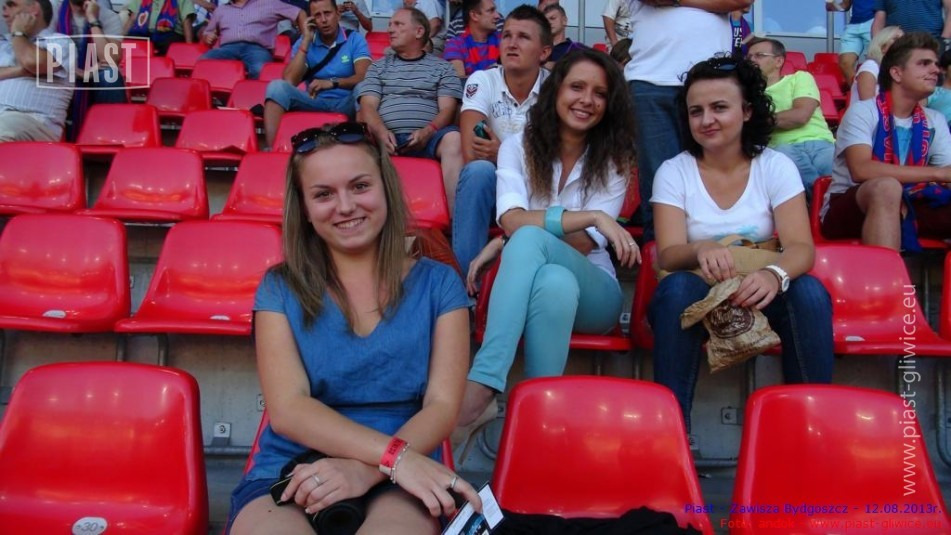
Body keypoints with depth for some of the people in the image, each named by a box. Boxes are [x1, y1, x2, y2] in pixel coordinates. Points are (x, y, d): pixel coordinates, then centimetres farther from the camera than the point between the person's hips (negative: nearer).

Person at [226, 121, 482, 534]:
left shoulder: (437, 283, 7)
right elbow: (287, 409, -6)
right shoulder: (280, 288, 7)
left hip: (396, 484, -1)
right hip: (287, 476, 1)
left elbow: (442, 406, -2)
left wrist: (368, 470, -20)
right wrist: (393, 454, -21)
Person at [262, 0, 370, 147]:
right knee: (277, 86, -23)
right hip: (314, 102, 2)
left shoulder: (355, 39, 4)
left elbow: (363, 77, -12)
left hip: (346, 103, -2)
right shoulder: (304, 42, 9)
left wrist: (332, 82, -24)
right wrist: (306, 42, -7)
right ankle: (271, 149, -35)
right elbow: (289, 81, -7)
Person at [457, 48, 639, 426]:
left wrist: (509, 244, -17)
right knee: (554, 282, -40)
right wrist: (591, 217, -23)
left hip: (592, 290, 0)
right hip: (528, 281, 1)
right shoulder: (519, 146, 7)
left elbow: (586, 244, -6)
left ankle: (482, 384, -46)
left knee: (528, 241, -35)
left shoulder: (614, 160, 6)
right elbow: (512, 220, -12)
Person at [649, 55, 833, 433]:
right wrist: (701, 251, -39)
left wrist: (775, 274, -37)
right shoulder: (673, 172, -3)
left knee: (809, 291, -29)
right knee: (679, 287, -34)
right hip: (695, 301, -1)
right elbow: (668, 254, -14)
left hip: (760, 296, 1)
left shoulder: (776, 167, -1)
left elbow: (801, 247, -13)